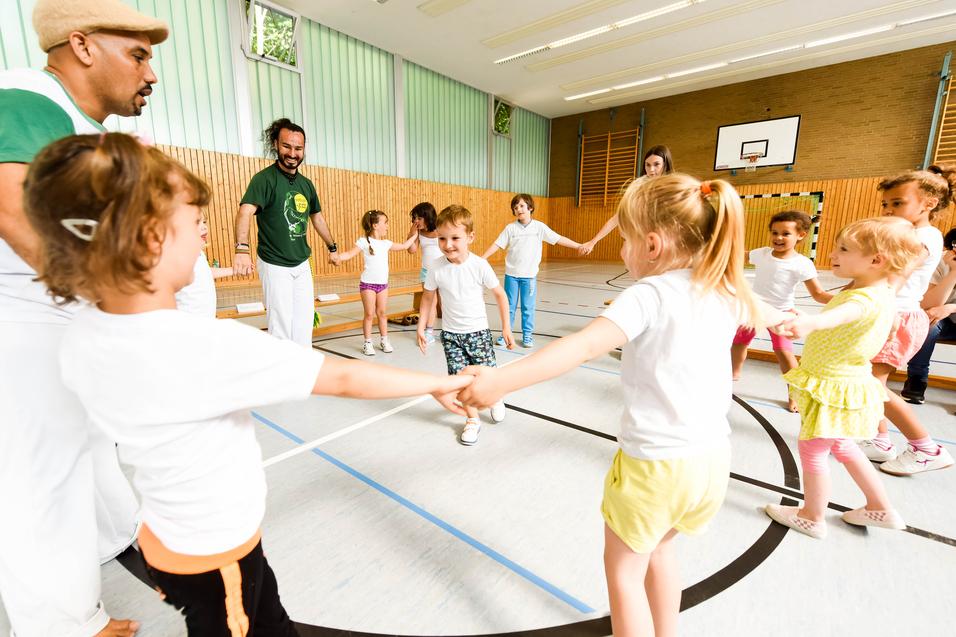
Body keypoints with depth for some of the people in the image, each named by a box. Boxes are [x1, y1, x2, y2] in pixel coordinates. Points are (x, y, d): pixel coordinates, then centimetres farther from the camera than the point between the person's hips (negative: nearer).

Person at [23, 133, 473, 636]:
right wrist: (438, 383, -20)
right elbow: (343, 378, -31)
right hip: (214, 556, -6)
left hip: (170, 535, 6)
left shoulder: (81, 336, -11)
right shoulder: (207, 347, -36)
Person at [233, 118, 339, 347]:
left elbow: (317, 218, 19)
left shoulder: (306, 184, 6)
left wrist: (332, 247, 23)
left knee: (305, 318, 13)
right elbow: (245, 212, -29)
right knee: (281, 322, -1)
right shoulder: (265, 178, -14)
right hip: (275, 266, -6)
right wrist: (242, 249, -44)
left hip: (302, 264, 6)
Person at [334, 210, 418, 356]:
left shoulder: (386, 243, 11)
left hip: (383, 283, 5)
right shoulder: (364, 241, -7)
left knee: (382, 313, 10)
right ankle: (367, 343, 11)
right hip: (368, 284, -5)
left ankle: (384, 341, 21)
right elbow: (350, 253, -15)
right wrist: (337, 257, -32)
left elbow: (404, 246, 23)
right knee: (369, 314, 0)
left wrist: (415, 236, 27)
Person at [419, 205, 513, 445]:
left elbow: (500, 295, -5)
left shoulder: (480, 265, -17)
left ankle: (495, 399, 41)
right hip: (450, 333, 2)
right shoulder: (436, 268, -11)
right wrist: (421, 327, 4)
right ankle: (472, 420, 25)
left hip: (478, 331, -1)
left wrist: (506, 328, -2)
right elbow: (428, 296, 6)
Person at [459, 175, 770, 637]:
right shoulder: (725, 293, 4)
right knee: (660, 548, 32)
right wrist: (788, 320, 51)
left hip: (655, 464, -7)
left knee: (623, 569, 17)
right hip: (712, 460, 8)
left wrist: (502, 380, -40)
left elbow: (585, 345, -34)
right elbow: (761, 313, 29)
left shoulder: (650, 295, -18)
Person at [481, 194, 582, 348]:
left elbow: (559, 239, -1)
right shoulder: (510, 228, -1)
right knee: (509, 306, 9)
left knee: (528, 307, 7)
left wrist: (579, 246, -3)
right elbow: (497, 244, -2)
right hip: (511, 274, 1)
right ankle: (506, 334, 21)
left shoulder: (539, 227, -2)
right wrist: (481, 259, -8)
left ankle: (527, 335, 20)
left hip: (529, 275, 0)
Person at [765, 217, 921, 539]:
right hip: (839, 382, 11)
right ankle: (881, 509, 42)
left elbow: (846, 313, -54)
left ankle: (812, 518, 23)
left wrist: (811, 321, -73)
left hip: (835, 389, -11)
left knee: (811, 450, 5)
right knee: (842, 446, 27)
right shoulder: (876, 291, 6)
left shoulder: (869, 298, -29)